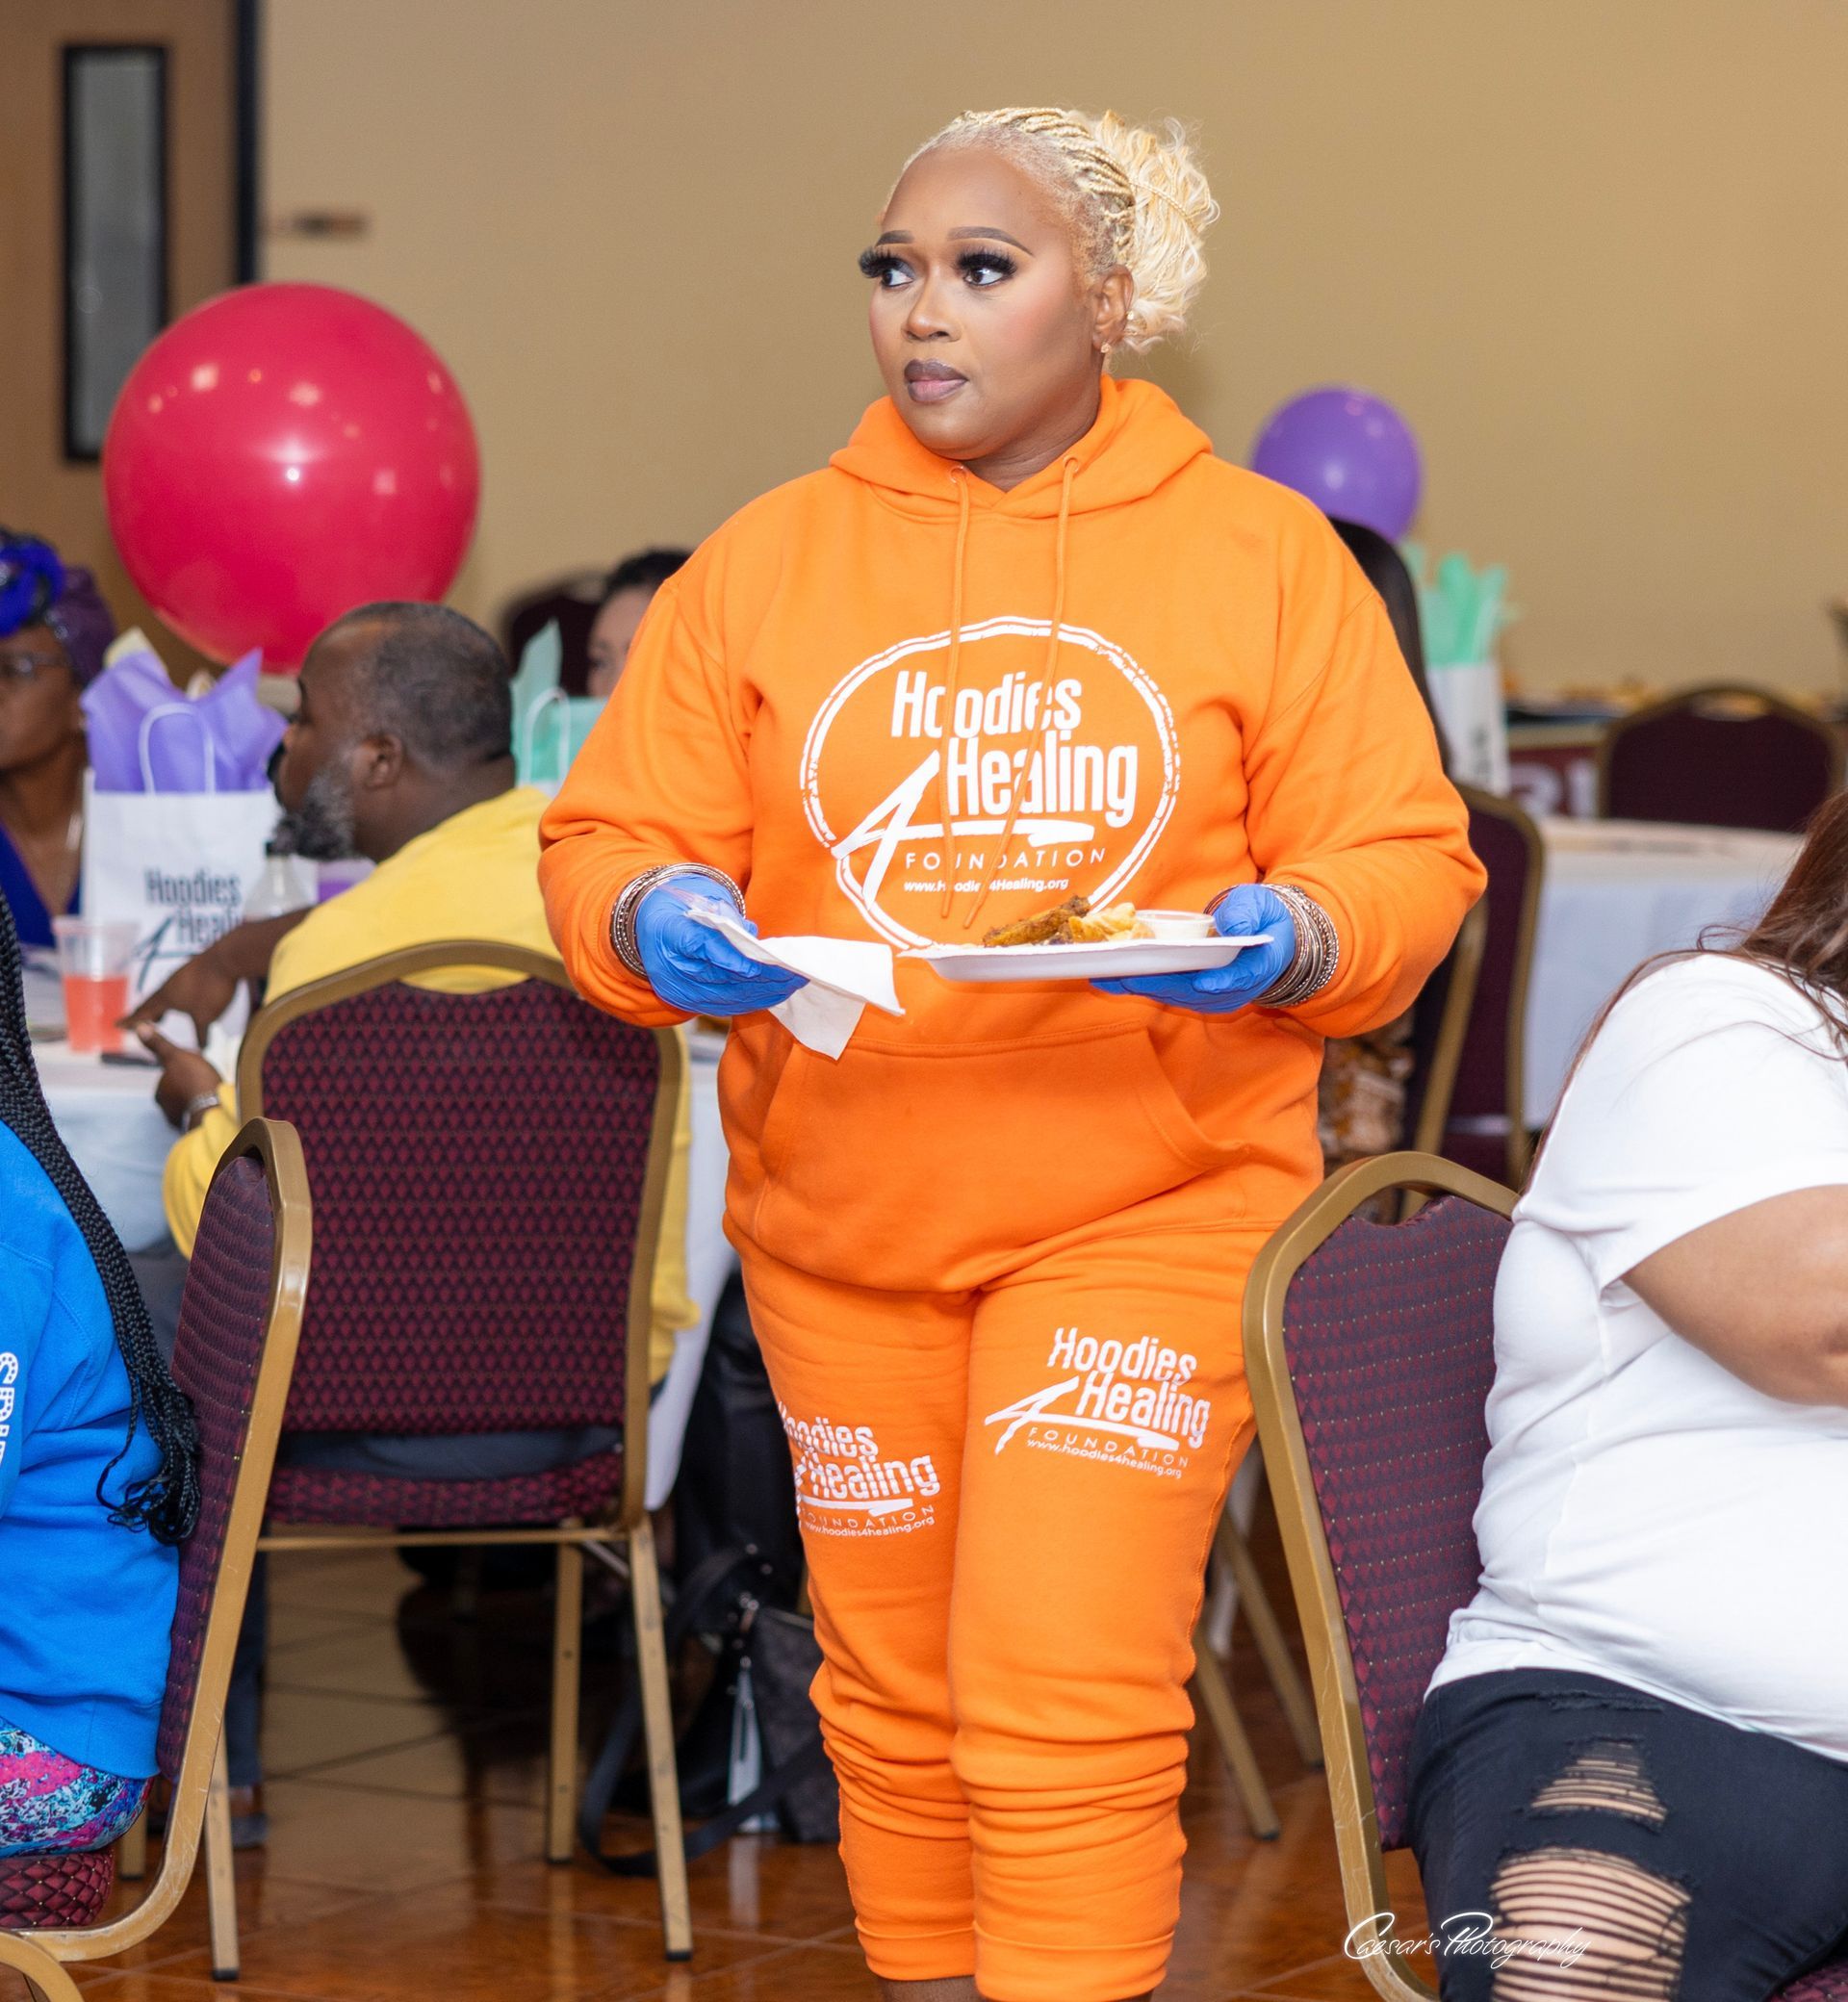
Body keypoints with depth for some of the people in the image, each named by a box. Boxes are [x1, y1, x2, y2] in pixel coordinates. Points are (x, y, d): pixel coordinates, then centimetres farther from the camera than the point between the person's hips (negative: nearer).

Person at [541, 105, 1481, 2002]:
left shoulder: (1264, 557, 1)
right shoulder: (765, 561, 5)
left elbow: (1408, 860, 0)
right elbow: (603, 840, 6)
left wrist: (1291, 938, -21)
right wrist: (651, 914, -17)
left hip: (1147, 1208, -3)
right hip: (840, 1218, 3)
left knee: (1068, 1689, -13)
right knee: (895, 1685, 12)